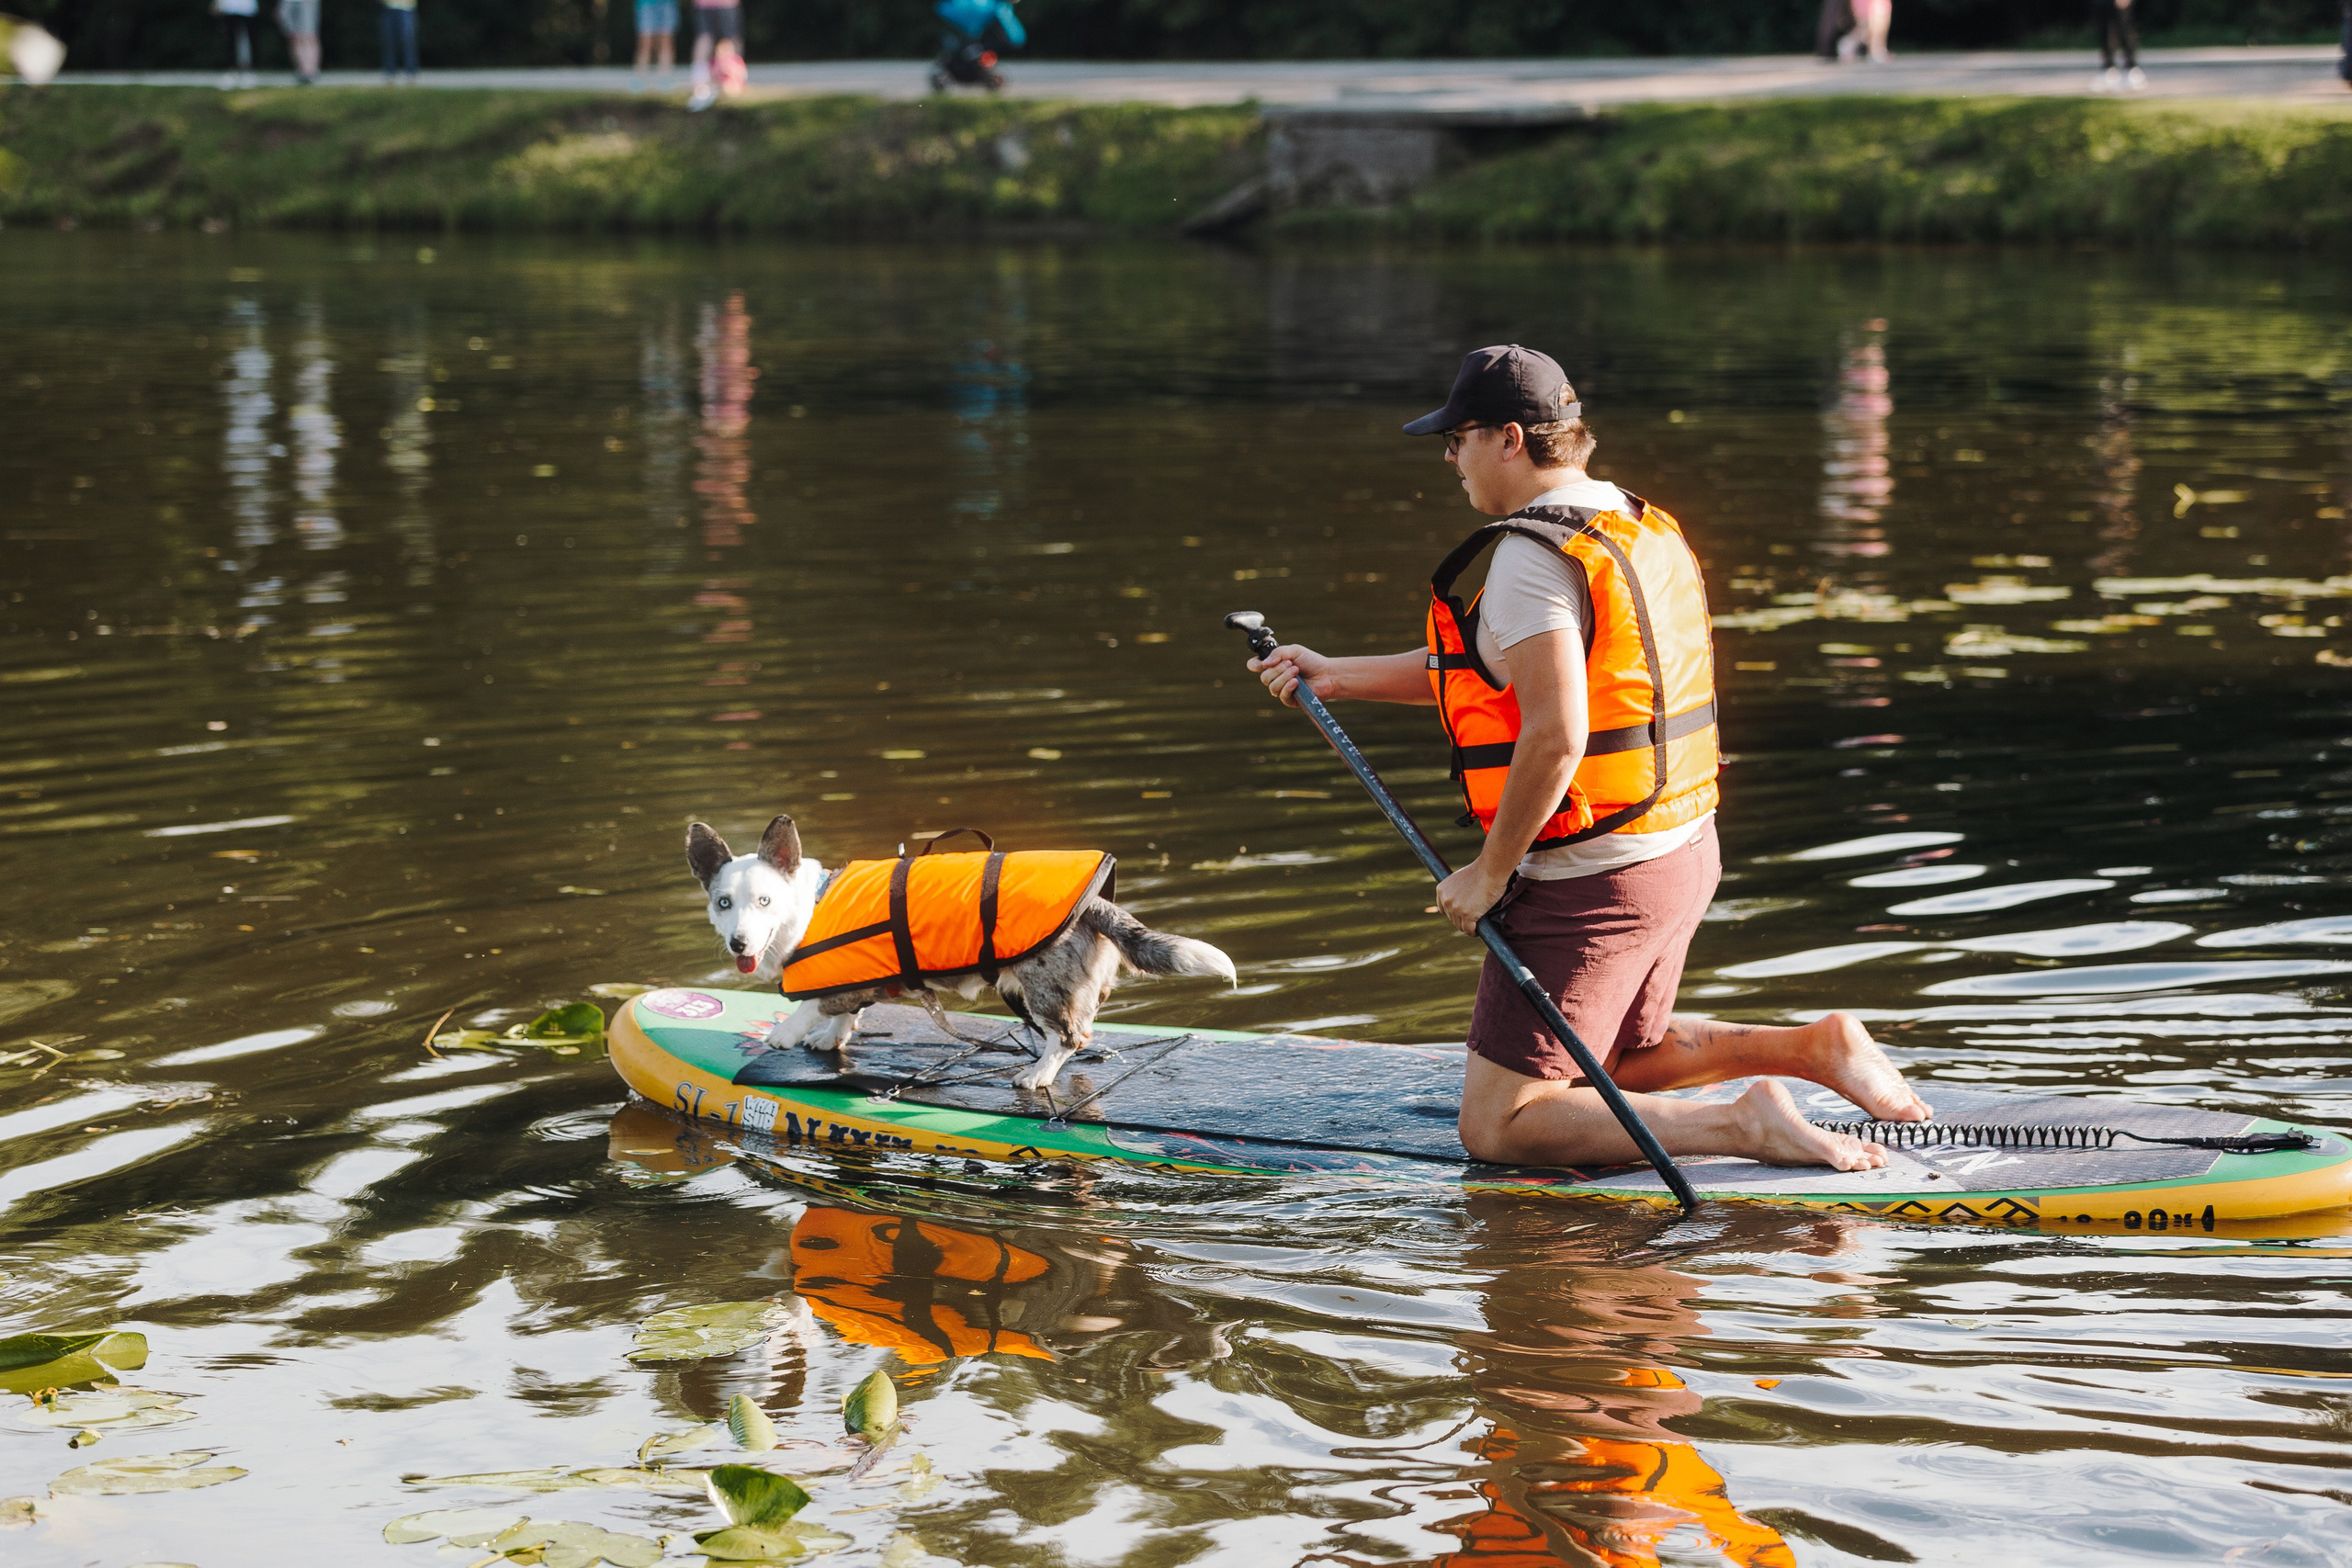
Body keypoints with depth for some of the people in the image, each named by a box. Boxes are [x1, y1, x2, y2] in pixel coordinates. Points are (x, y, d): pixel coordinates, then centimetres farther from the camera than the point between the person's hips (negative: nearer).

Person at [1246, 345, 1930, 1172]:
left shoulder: (1532, 554, -20)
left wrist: (1490, 871, -16)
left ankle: (1741, 1125, -15)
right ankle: (1817, 1047, 15)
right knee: (1612, 1063, 31)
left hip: (1592, 885, -9)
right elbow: (1491, 669, 19)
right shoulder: (1643, 529, 11)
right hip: (1685, 855, 10)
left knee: (1497, 1129, -3)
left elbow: (1555, 735, -28)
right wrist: (1335, 675, 20)